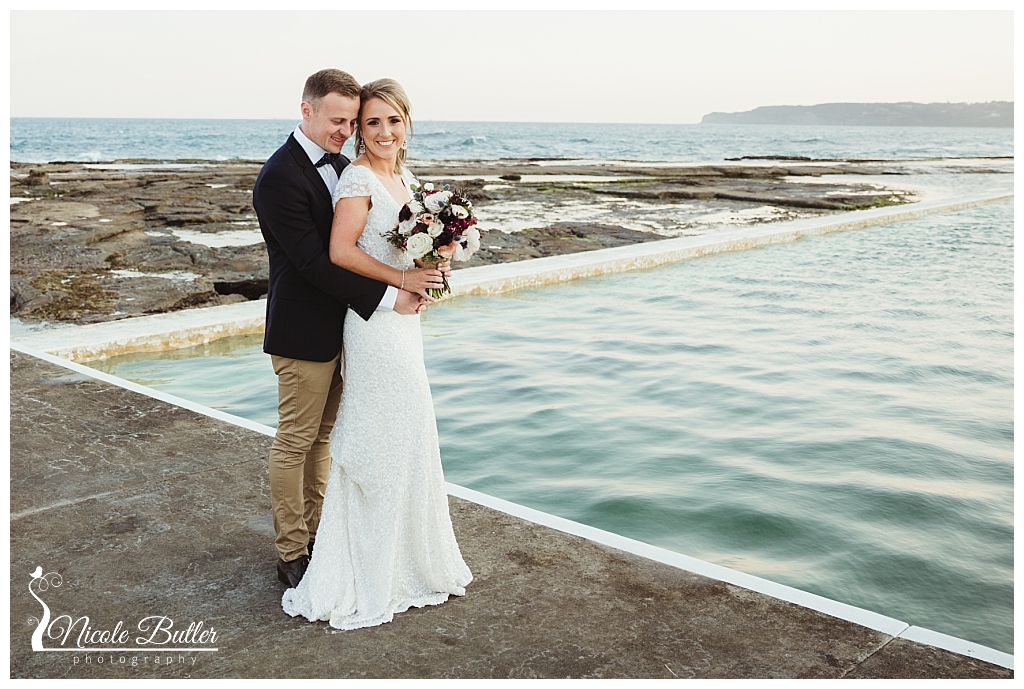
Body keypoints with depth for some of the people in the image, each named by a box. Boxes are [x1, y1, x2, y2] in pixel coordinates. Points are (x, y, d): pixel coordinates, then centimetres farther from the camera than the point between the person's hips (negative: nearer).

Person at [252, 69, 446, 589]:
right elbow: (314, 262, -23)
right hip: (304, 333, -8)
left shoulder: (339, 164, 9)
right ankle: (292, 555, 18)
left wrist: (416, 272, -8)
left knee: (323, 435, 18)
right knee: (295, 442, 4)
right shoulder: (279, 177, -18)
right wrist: (390, 297, -23)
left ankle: (316, 532, 33)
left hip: (340, 327, 8)